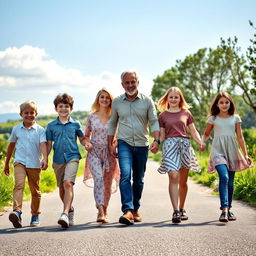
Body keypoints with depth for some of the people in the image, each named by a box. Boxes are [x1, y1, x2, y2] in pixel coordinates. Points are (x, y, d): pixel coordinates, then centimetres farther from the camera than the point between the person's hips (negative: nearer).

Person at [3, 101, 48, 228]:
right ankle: (17, 211, -35)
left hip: (34, 164, 0)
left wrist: (45, 159, -30)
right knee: (19, 184, -22)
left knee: (35, 191, 9)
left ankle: (35, 215, 24)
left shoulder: (40, 130, 0)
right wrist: (7, 164, 23)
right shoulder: (16, 129, 8)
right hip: (20, 162, 0)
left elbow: (43, 144, -13)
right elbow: (11, 146, 18)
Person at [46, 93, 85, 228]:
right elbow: (48, 144, 12)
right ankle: (70, 209, 33)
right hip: (58, 159, 3)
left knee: (68, 183, -22)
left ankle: (65, 214, -29)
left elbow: (82, 139, 17)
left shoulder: (75, 124, 6)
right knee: (62, 188, 10)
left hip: (72, 157, -3)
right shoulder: (51, 126, 8)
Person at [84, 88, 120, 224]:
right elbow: (86, 135, 15)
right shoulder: (91, 117, 6)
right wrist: (87, 143, -6)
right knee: (98, 178, -20)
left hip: (109, 152, 1)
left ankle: (104, 211, 25)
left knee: (108, 183, 7)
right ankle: (101, 212, -27)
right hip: (94, 152, -1)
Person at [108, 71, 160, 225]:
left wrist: (156, 140, -15)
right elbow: (112, 123, 15)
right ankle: (128, 211, -26)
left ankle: (136, 208, 26)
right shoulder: (117, 102, 6)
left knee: (139, 179, 9)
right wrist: (111, 144, 11)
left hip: (142, 144, 1)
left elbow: (154, 121, 0)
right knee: (125, 175, -19)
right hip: (124, 143, -1)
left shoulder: (147, 101, 3)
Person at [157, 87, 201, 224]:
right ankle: (175, 211, -21)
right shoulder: (163, 115, 12)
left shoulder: (186, 113, 13)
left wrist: (201, 142, -3)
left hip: (185, 144, 2)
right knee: (173, 177, -17)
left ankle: (182, 209, 22)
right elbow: (161, 135, 11)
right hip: (170, 144, -2)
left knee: (183, 181, 6)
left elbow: (193, 131, 13)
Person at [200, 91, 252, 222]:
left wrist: (246, 154, 6)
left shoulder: (235, 118, 10)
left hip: (232, 151, 3)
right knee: (224, 177, -22)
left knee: (230, 181, 7)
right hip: (218, 150, -3)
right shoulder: (213, 119, 7)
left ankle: (228, 209, 21)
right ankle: (224, 209, -27)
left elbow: (240, 137, 11)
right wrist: (203, 142, -3)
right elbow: (206, 134, 18)